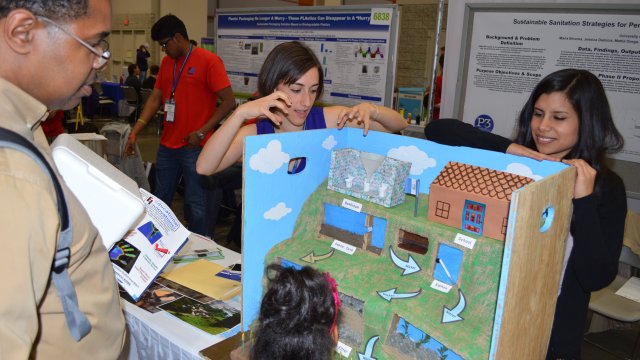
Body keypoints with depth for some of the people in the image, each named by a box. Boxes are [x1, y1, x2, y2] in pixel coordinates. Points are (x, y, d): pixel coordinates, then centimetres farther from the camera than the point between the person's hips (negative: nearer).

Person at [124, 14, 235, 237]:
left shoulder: (208, 61, -8)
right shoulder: (166, 62, 12)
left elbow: (229, 102, -12)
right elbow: (155, 99, 12)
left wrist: (202, 132, -17)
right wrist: (135, 132, 2)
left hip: (194, 148, -7)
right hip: (167, 146, 7)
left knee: (195, 205, -3)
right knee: (160, 201, 15)